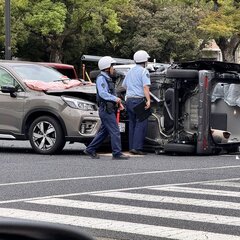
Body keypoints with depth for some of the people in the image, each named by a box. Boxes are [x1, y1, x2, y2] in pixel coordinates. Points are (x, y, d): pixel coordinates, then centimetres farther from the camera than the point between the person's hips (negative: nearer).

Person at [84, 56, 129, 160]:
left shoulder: (107, 78, 21)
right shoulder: (101, 78, -11)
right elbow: (103, 93, -23)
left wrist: (118, 103, 11)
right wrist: (115, 99, -19)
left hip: (109, 109, 10)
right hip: (106, 109, -10)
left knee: (104, 131, 14)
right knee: (115, 132, -10)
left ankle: (90, 150, 19)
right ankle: (117, 153, -9)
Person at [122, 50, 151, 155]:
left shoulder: (130, 71, 17)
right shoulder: (144, 71, -7)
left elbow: (124, 85, 27)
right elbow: (146, 86, -20)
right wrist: (148, 100, -26)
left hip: (129, 100, 8)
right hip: (139, 100, -8)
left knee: (132, 124, 12)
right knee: (141, 124, -7)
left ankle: (131, 147, 11)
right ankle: (137, 147, -14)